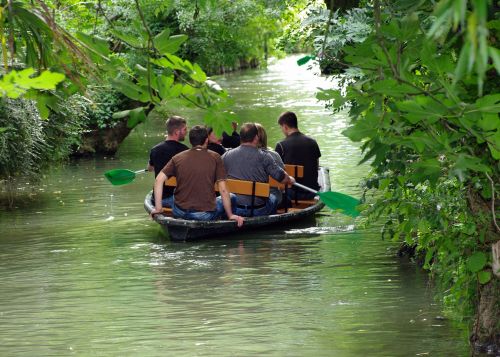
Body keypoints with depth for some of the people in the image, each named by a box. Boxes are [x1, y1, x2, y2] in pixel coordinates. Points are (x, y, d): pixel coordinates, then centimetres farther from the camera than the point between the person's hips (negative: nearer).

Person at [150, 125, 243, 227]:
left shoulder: (177, 158, 3)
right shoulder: (215, 158, -4)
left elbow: (159, 180, -5)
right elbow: (223, 190, -6)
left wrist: (158, 208, 1)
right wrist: (230, 215, 3)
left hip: (179, 213, 3)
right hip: (206, 215, -3)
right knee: (231, 197, 22)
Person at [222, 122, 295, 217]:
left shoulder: (226, 156, -4)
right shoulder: (263, 157, -13)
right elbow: (281, 177, -8)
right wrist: (290, 180, 16)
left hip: (234, 208, 2)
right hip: (259, 210, -2)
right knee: (273, 198, 29)